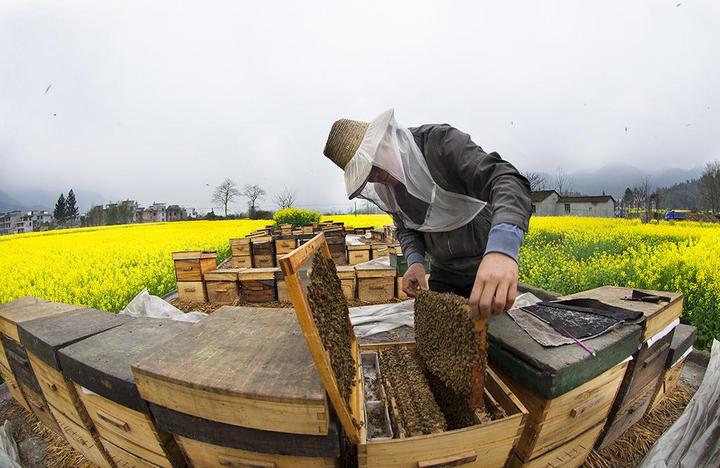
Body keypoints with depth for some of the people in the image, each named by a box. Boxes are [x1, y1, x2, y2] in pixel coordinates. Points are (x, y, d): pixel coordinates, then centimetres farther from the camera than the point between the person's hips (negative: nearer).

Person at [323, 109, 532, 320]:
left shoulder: (442, 142, -22)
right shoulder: (384, 189, -4)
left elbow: (506, 180, -34)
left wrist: (502, 247, -53)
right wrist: (415, 260, -15)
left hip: (489, 264, -4)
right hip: (443, 271, 5)